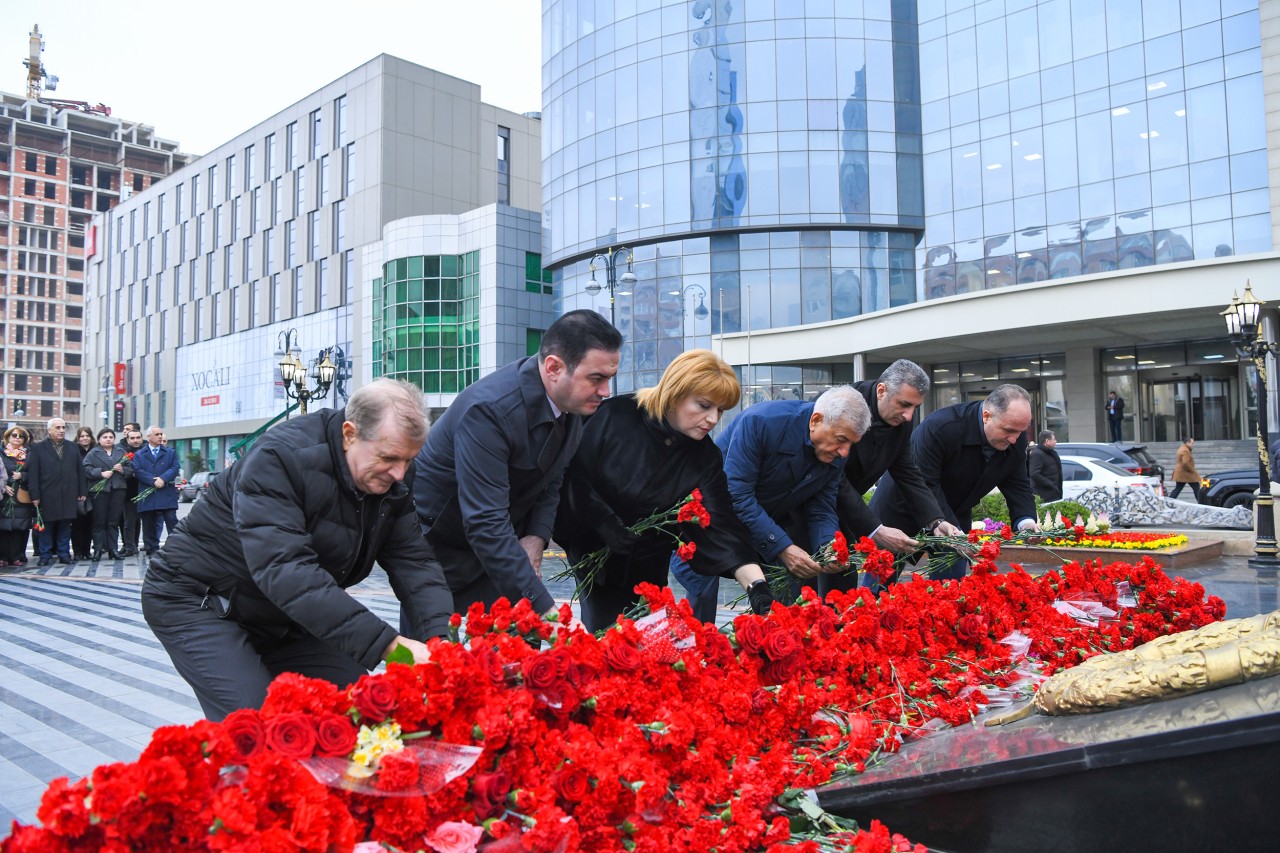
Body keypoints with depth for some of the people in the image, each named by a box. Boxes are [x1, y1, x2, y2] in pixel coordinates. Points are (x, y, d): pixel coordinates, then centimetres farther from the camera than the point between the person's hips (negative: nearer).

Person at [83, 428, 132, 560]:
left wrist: (123, 470, -8)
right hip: (100, 490, -2)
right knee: (99, 521, 0)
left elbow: (131, 469, 11)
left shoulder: (122, 452, 15)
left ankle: (113, 549, 9)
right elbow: (87, 470, -6)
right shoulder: (92, 453, 6)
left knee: (114, 522, 5)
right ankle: (98, 549, 4)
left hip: (117, 490, 2)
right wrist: (101, 473, -18)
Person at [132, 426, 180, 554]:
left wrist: (163, 479, -16)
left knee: (172, 523, -4)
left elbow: (175, 468, 1)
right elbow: (138, 471, -2)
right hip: (147, 495, 1)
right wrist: (153, 481, -15)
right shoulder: (139, 455, 13)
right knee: (149, 526, 4)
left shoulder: (170, 452, 15)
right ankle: (152, 550, 10)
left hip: (167, 494, 0)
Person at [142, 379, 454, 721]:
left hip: (283, 615, 6)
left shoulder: (395, 477, -10)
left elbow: (413, 560, -12)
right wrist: (387, 643, -48)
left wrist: (440, 637, -31)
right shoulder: (278, 458, -30)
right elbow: (285, 570, -41)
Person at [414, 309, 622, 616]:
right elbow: (485, 525, -35)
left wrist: (537, 537, -9)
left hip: (500, 545, 6)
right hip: (438, 546, -6)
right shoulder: (488, 409, -32)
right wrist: (545, 608, -37)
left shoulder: (572, 402, -8)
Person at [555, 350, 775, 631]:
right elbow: (571, 473, -16)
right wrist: (603, 520, -24)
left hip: (647, 565, 3)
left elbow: (722, 525, -19)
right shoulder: (614, 417, -20)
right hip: (593, 549, -2)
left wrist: (758, 587, -30)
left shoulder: (706, 458, -12)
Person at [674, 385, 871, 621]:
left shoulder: (837, 455, -12)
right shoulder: (760, 421, -32)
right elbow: (736, 496, -34)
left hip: (775, 516, 6)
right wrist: (782, 547, -37)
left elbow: (821, 510, -6)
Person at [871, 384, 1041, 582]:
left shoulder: (1017, 440, -13)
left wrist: (1026, 520, -22)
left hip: (953, 515, 6)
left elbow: (1018, 484, -3)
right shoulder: (939, 427, -32)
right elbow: (924, 485, -32)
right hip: (902, 509, -5)